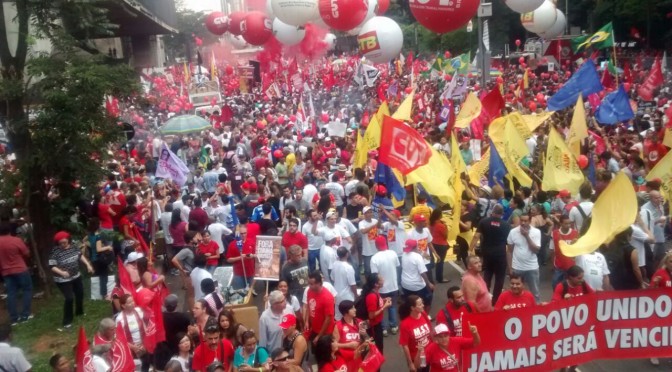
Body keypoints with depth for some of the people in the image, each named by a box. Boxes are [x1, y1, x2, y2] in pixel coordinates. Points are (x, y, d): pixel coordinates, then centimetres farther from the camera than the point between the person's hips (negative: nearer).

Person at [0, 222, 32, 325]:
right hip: (20, 270, -4)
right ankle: (25, 314, 6)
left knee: (11, 294, 8)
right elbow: (27, 254, -6)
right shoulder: (16, 240, -15)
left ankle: (14, 318, 9)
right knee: (27, 290, 10)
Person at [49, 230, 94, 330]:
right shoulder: (55, 252, -22)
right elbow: (52, 266, -23)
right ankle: (67, 322, 0)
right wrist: (62, 272, -37)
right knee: (69, 298, -13)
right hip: (63, 280, -7)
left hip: (76, 276, 7)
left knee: (80, 294, 21)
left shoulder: (72, 247, -5)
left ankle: (79, 312, 47)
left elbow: (80, 255, 9)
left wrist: (88, 264, 2)